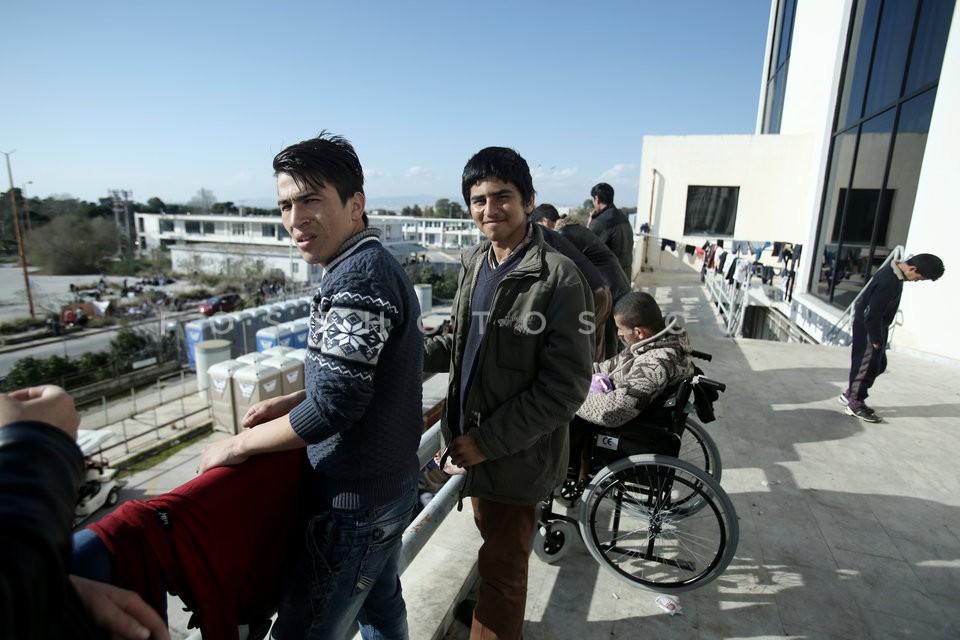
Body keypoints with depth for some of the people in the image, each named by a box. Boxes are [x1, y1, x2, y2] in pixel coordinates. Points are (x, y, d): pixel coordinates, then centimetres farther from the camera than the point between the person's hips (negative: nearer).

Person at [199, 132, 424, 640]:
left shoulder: (357, 276, -23)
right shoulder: (378, 264, 8)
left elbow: (336, 404, -27)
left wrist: (240, 443, -14)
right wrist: (289, 403, 7)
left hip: (356, 501, -10)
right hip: (392, 483, 10)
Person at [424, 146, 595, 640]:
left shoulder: (559, 279, -21)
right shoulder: (473, 262, 2)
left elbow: (565, 388, -21)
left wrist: (489, 441, -19)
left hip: (518, 455, -7)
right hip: (474, 441, 7)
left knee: (502, 567, 13)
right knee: (493, 541, 29)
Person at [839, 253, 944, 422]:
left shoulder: (893, 274, 4)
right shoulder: (889, 282, -27)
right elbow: (872, 314, -26)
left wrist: (879, 336, 14)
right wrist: (876, 339, -16)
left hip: (875, 327, 10)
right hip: (867, 328, -10)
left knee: (878, 365, 16)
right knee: (866, 366, 0)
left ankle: (850, 394, 26)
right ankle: (855, 403, 12)